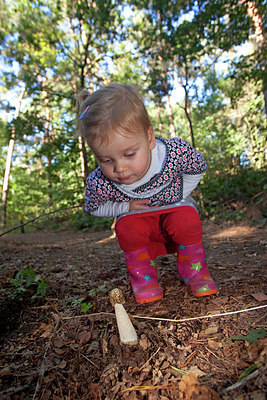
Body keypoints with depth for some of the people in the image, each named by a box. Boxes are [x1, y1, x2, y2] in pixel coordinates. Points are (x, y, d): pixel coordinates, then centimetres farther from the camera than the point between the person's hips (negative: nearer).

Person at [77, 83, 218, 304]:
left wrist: (177, 196, -15)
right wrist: (126, 207, -22)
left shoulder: (176, 151, -31)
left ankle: (194, 268, -2)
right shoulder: (99, 183, -29)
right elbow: (93, 208, -5)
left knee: (186, 217, -31)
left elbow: (199, 166, -6)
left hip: (174, 208, 0)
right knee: (126, 226, -30)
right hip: (139, 222, 1)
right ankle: (143, 274, -3)